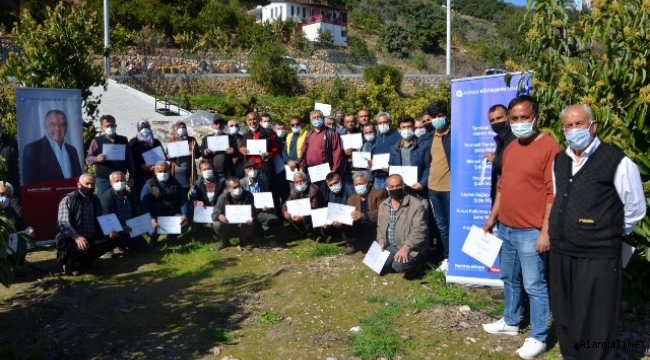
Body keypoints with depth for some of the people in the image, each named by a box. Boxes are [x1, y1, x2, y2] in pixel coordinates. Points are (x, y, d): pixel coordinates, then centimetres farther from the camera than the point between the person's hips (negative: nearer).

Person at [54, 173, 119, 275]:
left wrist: (109, 232, -3)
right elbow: (63, 223, -20)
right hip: (70, 241, -7)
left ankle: (85, 260, -1)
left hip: (90, 241, 7)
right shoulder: (68, 200, -7)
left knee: (114, 240, -13)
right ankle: (69, 261, -3)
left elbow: (100, 223, 20)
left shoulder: (95, 201, 13)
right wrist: (77, 237, -38)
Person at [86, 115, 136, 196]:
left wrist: (131, 177, 7)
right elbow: (88, 158, 5)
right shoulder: (97, 141, 3)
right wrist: (96, 159, -18)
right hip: (103, 179, -2)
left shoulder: (123, 140, 10)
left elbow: (129, 160, 12)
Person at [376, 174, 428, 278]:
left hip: (410, 249, -6)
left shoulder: (416, 205, -13)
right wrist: (381, 242, 0)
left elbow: (418, 232, -18)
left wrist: (406, 248, -28)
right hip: (390, 247, 6)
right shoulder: (383, 205, 8)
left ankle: (414, 263, 3)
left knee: (399, 265, -31)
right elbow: (380, 227, 18)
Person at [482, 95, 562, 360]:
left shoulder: (550, 147, -13)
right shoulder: (510, 148, 12)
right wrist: (492, 217, 18)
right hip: (506, 228, 8)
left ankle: (538, 338, 13)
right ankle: (510, 322, 36)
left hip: (531, 232, -8)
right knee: (510, 279, 20)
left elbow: (553, 194, -16)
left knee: (534, 286, 1)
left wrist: (546, 231, -18)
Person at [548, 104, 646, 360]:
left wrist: (611, 233, 9)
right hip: (560, 253, 6)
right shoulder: (559, 161, 10)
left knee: (596, 322, 4)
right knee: (565, 317, 17)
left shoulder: (616, 161, -10)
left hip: (598, 256, -6)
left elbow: (636, 209, -1)